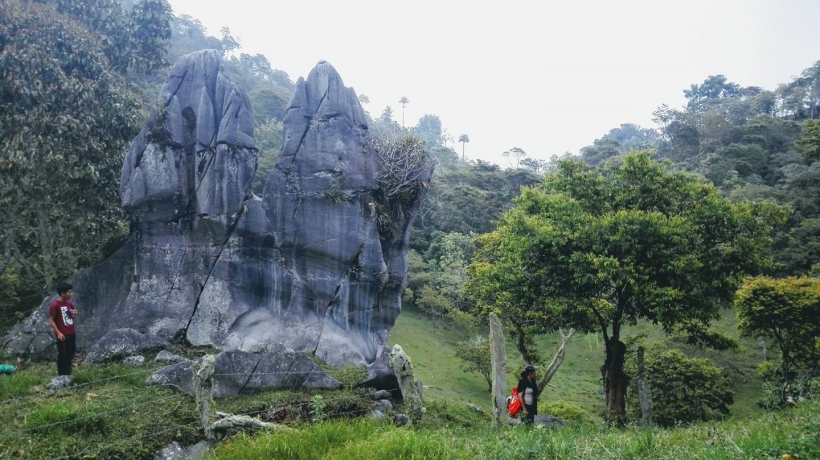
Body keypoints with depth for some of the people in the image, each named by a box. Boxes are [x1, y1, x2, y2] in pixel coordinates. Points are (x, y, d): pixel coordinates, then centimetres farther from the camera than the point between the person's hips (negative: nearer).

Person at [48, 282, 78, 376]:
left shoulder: (69, 304, 7)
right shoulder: (55, 305, -16)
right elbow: (51, 320, -15)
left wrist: (74, 314, -2)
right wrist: (58, 333, -20)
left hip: (71, 333, 8)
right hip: (63, 335, -8)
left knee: (70, 354, 16)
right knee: (62, 355, 0)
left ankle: (68, 373, 30)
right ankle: (62, 375, 9)